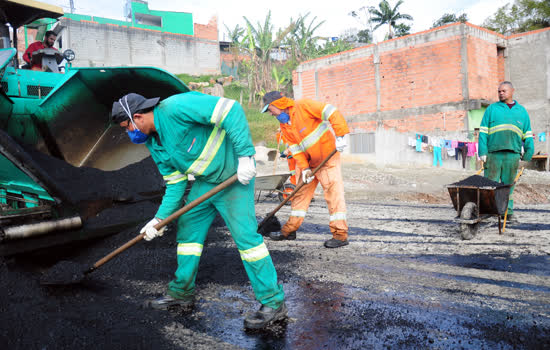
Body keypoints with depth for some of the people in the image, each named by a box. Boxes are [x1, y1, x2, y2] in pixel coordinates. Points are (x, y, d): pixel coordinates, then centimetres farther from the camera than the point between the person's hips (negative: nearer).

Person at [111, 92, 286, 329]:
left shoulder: (176, 107, -22)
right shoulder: (154, 144, 7)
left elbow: (231, 110, -27)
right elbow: (175, 183, 9)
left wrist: (245, 155, -29)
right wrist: (160, 218, -1)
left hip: (234, 175, -9)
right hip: (204, 181, 9)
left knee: (245, 234, -12)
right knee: (188, 228, 12)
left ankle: (273, 303, -2)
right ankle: (182, 292, 29)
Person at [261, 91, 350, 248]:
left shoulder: (303, 106, -15)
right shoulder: (284, 126, 7)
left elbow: (331, 112, -22)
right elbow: (295, 148, 4)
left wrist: (339, 136, -29)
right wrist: (304, 168, -7)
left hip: (328, 156, -8)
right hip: (308, 161, 8)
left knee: (333, 192, -9)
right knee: (301, 192, 11)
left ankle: (340, 234, -5)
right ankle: (291, 229, 21)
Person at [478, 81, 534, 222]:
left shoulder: (521, 111, 18)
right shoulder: (492, 109, 11)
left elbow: (527, 135, 17)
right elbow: (483, 131, 3)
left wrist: (528, 154, 9)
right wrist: (482, 152, -6)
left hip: (513, 154, 2)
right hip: (493, 153, -2)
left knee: (509, 184, 7)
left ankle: (508, 212, 14)